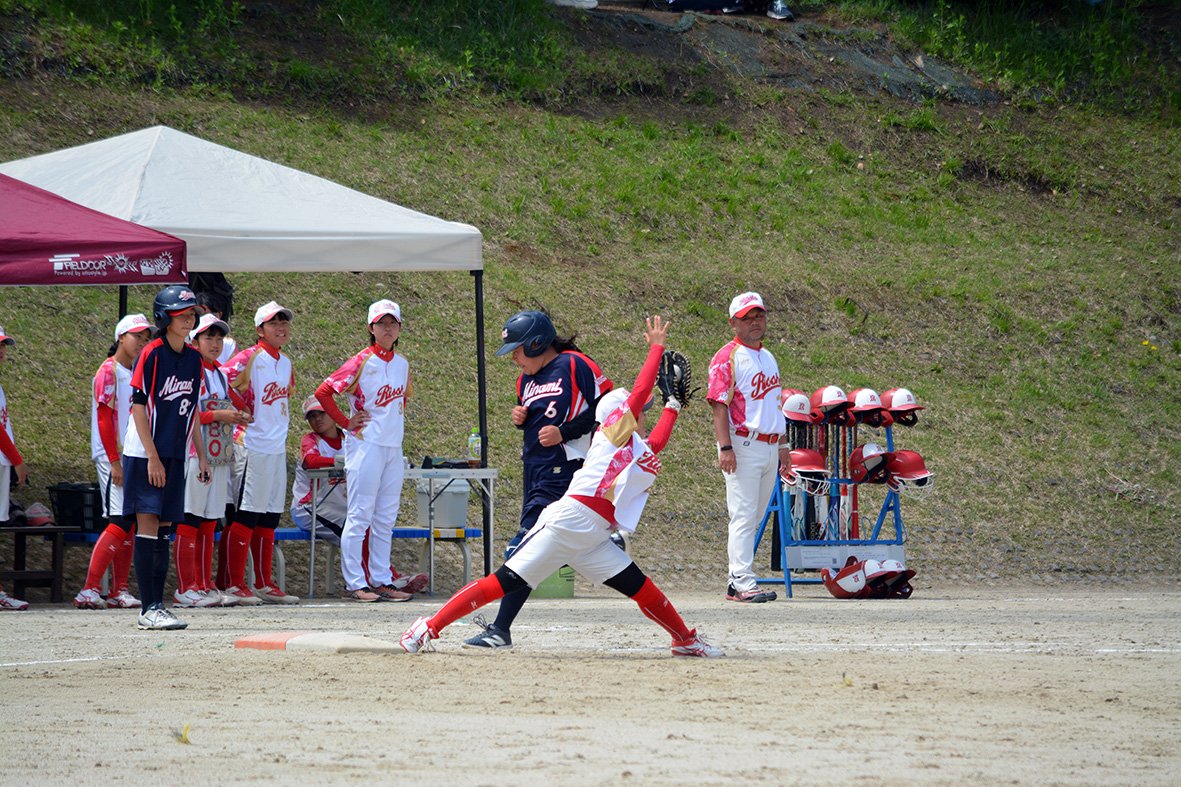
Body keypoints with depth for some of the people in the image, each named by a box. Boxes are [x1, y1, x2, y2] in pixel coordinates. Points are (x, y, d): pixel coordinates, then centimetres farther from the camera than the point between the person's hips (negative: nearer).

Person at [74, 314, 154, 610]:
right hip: (113, 456, -9)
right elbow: (104, 418, -13)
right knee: (120, 522, -15)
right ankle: (90, 590, -17)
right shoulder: (108, 371, -8)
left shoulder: (136, 374, 18)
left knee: (130, 525, 6)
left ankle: (119, 591, 8)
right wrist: (114, 461, -19)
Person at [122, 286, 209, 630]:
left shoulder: (193, 359, 11)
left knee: (163, 528, 7)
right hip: (145, 455, -7)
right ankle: (148, 609, -11)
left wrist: (201, 456, 14)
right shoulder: (152, 354, -10)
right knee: (148, 523, -9)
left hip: (174, 455, 7)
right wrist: (153, 457, -16)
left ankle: (157, 605, 9)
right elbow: (138, 407, -12)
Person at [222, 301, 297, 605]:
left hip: (278, 448, 8)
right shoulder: (250, 358, -9)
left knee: (269, 518, 11)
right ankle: (235, 584, -4)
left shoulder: (286, 363, 15)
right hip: (252, 447, -8)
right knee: (246, 516, -7)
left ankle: (264, 584, 16)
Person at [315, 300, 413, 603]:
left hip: (393, 447, 7)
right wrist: (345, 422, -8)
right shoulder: (362, 362, -10)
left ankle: (381, 580, 12)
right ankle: (354, 583, -4)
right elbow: (323, 391, -11)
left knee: (386, 518, 8)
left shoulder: (402, 363, 10)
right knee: (360, 516, -6)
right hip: (366, 444, -7)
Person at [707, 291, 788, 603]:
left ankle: (736, 582, 12)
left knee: (754, 518, 8)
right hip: (742, 446, -8)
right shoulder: (727, 358, -6)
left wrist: (782, 444, 21)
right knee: (744, 516, -12)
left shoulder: (768, 357, 19)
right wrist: (725, 448, -21)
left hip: (769, 447, 8)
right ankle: (744, 583, -15)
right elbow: (719, 405, -13)